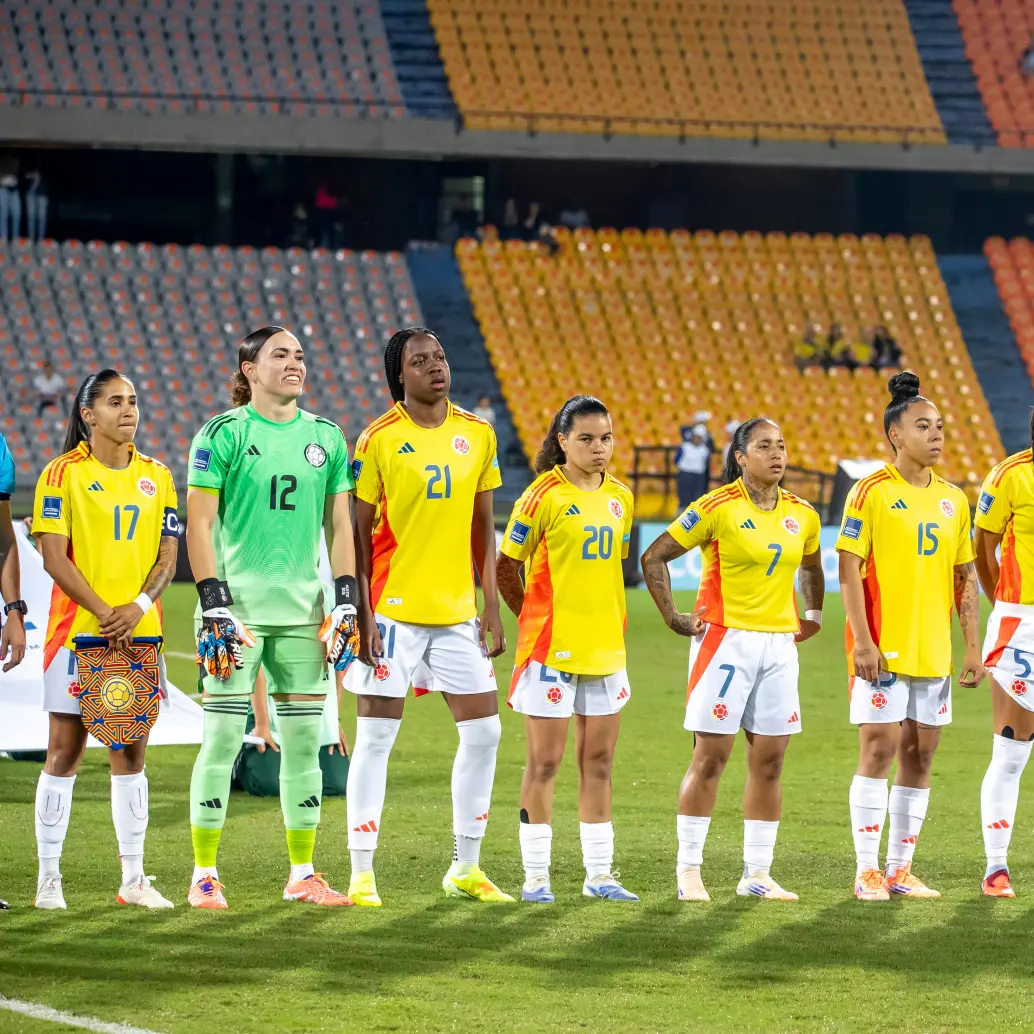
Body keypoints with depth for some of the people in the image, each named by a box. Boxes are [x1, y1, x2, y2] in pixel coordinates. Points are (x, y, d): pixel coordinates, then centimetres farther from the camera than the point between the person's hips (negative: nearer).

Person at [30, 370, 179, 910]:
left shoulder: (155, 476, 11)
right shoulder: (63, 474, -3)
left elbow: (168, 557, 7)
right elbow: (54, 557, -9)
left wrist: (139, 606, -10)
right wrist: (102, 612, -16)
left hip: (139, 633, 4)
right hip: (77, 629, -4)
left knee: (131, 754, 6)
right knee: (64, 752, -3)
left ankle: (133, 879, 10)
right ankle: (48, 879, 1)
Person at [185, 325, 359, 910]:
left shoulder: (326, 438, 11)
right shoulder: (224, 434, -3)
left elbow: (339, 524, 15)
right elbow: (199, 524, -5)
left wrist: (346, 598, 5)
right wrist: (213, 603, -12)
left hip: (303, 607, 5)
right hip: (237, 603, -4)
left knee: (304, 740, 5)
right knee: (224, 737, -6)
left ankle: (303, 874, 13)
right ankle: (205, 875, 0)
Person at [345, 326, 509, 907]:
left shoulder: (477, 435, 7)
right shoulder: (379, 441, -7)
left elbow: (483, 525, 13)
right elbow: (358, 532, -5)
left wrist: (492, 606, 8)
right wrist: (361, 613, -11)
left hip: (457, 613, 5)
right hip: (393, 612, -5)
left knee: (484, 731, 4)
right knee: (376, 738, -3)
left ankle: (467, 868, 16)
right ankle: (362, 874, 2)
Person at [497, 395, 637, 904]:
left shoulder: (620, 498, 8)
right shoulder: (543, 496, -9)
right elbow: (506, 567, -4)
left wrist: (608, 622, 14)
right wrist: (534, 618, -1)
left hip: (605, 647, 6)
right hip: (550, 649, -6)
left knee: (598, 762, 9)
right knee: (544, 763, -1)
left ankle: (599, 873, 15)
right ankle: (535, 875, 3)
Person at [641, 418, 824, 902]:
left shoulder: (801, 515, 8)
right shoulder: (717, 508, -9)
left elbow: (811, 568, 28)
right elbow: (654, 558, -6)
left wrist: (812, 616, 18)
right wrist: (674, 618, -7)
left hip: (779, 644, 5)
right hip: (726, 640, -5)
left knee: (769, 760, 4)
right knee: (710, 757, -5)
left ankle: (757, 873, 10)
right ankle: (689, 870, 2)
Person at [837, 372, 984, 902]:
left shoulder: (952, 499, 11)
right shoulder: (871, 492, -6)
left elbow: (965, 577, 15)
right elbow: (849, 569, -9)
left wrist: (973, 646, 9)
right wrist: (862, 639, -17)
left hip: (933, 652, 6)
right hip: (882, 649, -5)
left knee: (919, 758, 6)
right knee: (878, 751, -7)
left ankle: (901, 868, 14)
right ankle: (867, 871, -2)